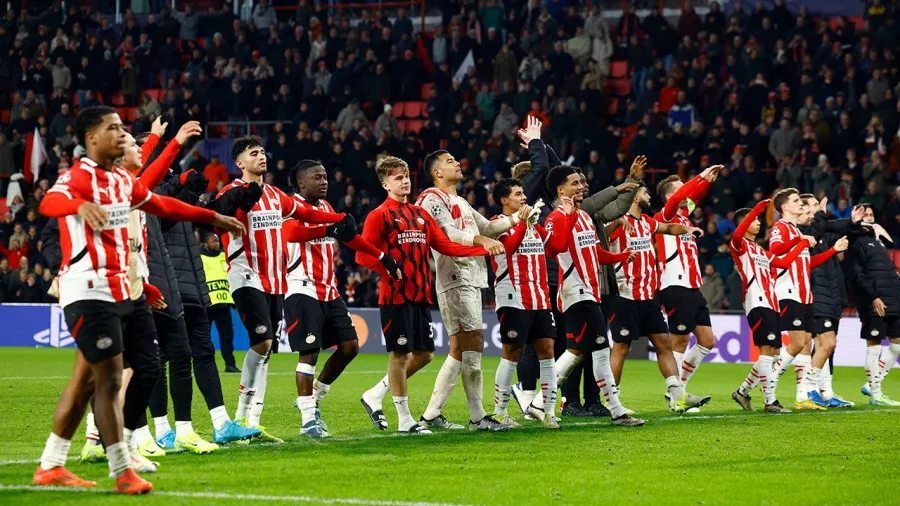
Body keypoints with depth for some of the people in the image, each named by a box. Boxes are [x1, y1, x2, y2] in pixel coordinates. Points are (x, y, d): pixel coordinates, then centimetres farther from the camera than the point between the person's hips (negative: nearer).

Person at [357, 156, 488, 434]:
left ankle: (375, 395, 21)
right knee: (401, 353, -4)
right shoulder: (379, 216, -3)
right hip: (395, 295, -7)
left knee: (424, 353, 8)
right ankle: (404, 420, 5)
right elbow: (363, 255, -9)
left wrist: (483, 249, 7)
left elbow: (444, 245, 14)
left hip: (421, 295, 7)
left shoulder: (421, 214, 16)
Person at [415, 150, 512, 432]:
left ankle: (432, 414, 11)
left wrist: (516, 219, 14)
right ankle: (478, 417, -11)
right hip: (455, 281, -10)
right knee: (473, 343, -12)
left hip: (471, 280, 10)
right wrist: (482, 240, -33)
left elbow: (486, 227, 28)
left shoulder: (461, 203, 25)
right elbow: (448, 234, -20)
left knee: (460, 349, 8)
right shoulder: (433, 199, -6)